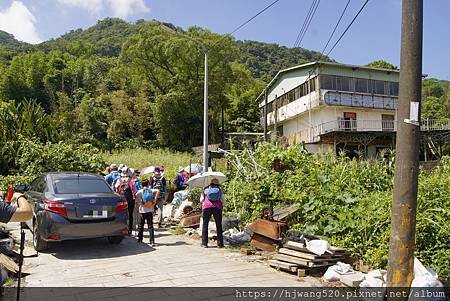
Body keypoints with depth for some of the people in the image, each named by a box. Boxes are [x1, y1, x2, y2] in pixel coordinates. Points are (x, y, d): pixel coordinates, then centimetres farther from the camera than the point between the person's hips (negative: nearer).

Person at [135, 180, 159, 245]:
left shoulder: (140, 191, 0)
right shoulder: (151, 190, 5)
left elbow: (136, 195, -22)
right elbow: (157, 191, -14)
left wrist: (138, 202, -10)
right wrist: (155, 199, -10)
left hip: (142, 210, 0)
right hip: (150, 210, 1)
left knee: (141, 225, 18)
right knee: (150, 226, -1)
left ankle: (140, 238, 28)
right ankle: (152, 241, -9)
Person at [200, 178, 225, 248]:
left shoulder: (205, 189, 20)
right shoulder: (220, 189, 18)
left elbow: (201, 200, 13)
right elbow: (223, 201, 10)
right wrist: (222, 207, 25)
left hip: (207, 206, 0)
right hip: (217, 207, 0)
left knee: (205, 224, 7)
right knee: (219, 225, 6)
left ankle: (204, 243, 3)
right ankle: (220, 244, 5)